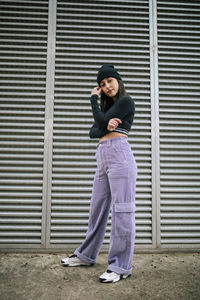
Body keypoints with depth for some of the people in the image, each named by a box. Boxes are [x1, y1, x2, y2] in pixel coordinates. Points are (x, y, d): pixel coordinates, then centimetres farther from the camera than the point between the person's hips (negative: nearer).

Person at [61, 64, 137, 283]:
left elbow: (101, 122, -8)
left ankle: (121, 266, 0)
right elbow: (93, 131, 15)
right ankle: (86, 255, 25)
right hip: (102, 157, 8)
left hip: (119, 154, -8)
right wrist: (105, 126, -6)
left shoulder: (126, 101, 2)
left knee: (121, 210, -7)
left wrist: (93, 99, 7)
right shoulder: (107, 107, 26)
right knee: (98, 208, 13)